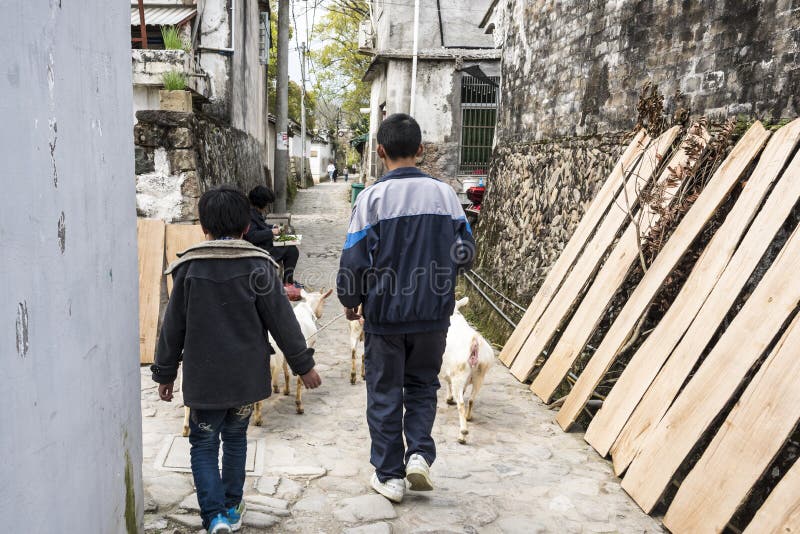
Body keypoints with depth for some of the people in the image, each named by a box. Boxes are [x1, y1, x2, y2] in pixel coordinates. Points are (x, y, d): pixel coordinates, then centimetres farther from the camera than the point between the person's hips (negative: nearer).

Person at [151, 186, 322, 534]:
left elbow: (173, 327, 1)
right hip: (247, 376, 1)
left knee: (203, 444, 11)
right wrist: (303, 364, 3)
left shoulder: (189, 267, -5)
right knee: (235, 438, 19)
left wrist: (165, 373, 12)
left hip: (204, 378, -1)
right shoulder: (259, 265, -7)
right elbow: (282, 321, -6)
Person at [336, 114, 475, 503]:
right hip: (433, 314, 3)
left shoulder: (372, 197, -12)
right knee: (422, 386, 23)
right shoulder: (444, 193, -2)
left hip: (384, 315, -2)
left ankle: (390, 475, 22)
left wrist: (350, 302, 6)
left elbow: (354, 260, -12)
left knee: (385, 394, 13)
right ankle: (420, 452, 9)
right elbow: (465, 253, 2)